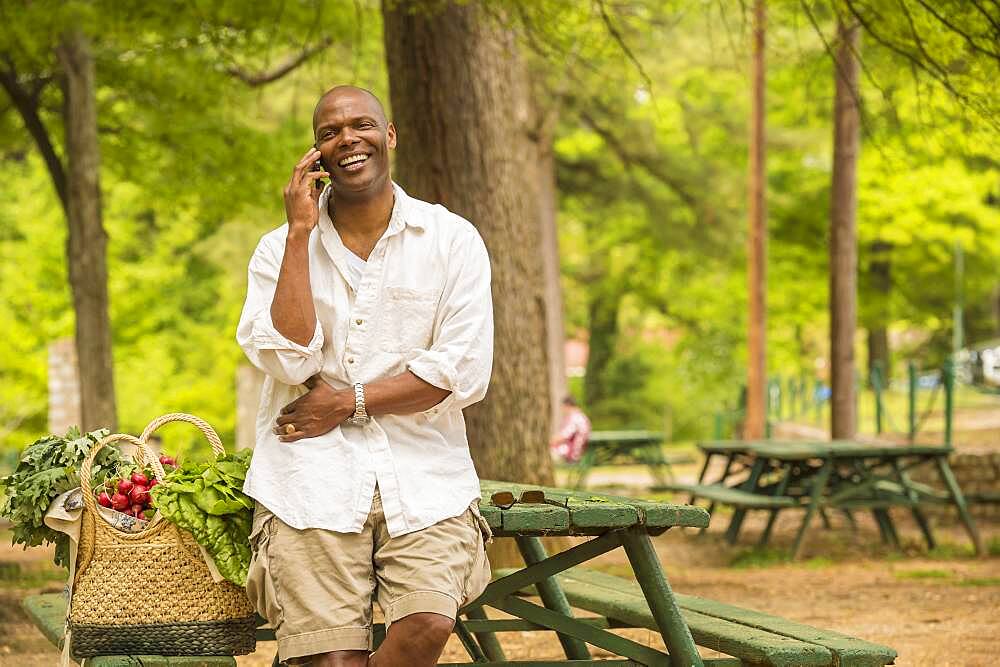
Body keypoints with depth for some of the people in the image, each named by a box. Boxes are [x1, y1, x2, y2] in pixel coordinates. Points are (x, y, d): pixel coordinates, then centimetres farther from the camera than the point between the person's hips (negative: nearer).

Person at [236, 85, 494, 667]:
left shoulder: (453, 240, 7)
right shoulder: (281, 249, 10)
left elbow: (465, 373, -2)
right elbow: (289, 361, -7)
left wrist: (350, 402, -6)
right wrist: (300, 233, -5)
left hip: (423, 474, 0)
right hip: (313, 479, 0)